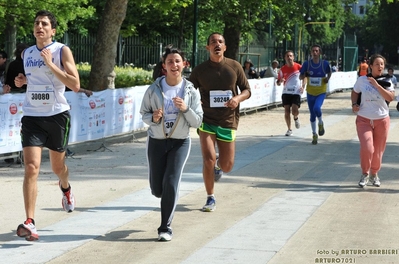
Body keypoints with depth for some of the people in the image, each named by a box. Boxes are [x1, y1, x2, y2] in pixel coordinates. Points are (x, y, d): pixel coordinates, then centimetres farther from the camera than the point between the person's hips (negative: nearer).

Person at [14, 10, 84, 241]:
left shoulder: (62, 51, -6)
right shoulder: (26, 53, 8)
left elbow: (75, 85, -15)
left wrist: (51, 64, -21)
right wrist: (23, 81, 4)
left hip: (57, 115, -2)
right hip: (32, 116, 2)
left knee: (58, 166, 16)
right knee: (31, 167, -14)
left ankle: (65, 188, 53)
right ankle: (30, 223, -17)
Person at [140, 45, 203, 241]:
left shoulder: (191, 91, -6)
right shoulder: (154, 89, -7)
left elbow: (197, 122, -4)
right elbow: (144, 114, 1)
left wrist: (185, 109, -22)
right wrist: (153, 118, -21)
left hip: (180, 142, -1)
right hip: (156, 141, 1)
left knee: (171, 184, -14)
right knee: (157, 189, 7)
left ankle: (165, 227, -2)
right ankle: (168, 200, 45)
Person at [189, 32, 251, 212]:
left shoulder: (234, 67, -1)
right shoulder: (199, 70, -3)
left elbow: (247, 90, 6)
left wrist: (238, 98, -16)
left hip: (228, 121, 1)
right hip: (207, 121, -1)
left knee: (227, 166, 4)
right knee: (208, 160, -13)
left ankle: (219, 165, 44)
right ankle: (210, 199, 7)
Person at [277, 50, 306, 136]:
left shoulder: (298, 67, -3)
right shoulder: (282, 69, 1)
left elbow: (304, 77, 11)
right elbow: (278, 83, 7)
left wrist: (303, 86, -3)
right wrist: (280, 81, -17)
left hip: (296, 92, -2)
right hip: (286, 92, 2)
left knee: (295, 111, -16)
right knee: (286, 111, -2)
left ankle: (296, 118, 21)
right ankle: (289, 129, 13)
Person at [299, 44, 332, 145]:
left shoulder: (325, 63, -9)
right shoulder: (307, 63, -7)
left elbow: (329, 72, 12)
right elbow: (300, 77, 0)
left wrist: (328, 78, -8)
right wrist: (305, 75, -21)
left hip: (321, 92, -2)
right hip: (310, 93, 2)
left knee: (316, 108, -28)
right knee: (312, 114, 9)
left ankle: (321, 124, 3)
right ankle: (314, 135, 25)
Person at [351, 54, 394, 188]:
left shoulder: (386, 81, -1)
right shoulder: (362, 80, -1)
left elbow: (390, 97, -17)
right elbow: (354, 92, 15)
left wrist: (377, 85, -21)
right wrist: (354, 104, -3)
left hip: (382, 120, 1)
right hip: (364, 119, -1)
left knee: (378, 150, 8)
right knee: (367, 148, -17)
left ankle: (374, 174, 31)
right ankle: (365, 174, 6)